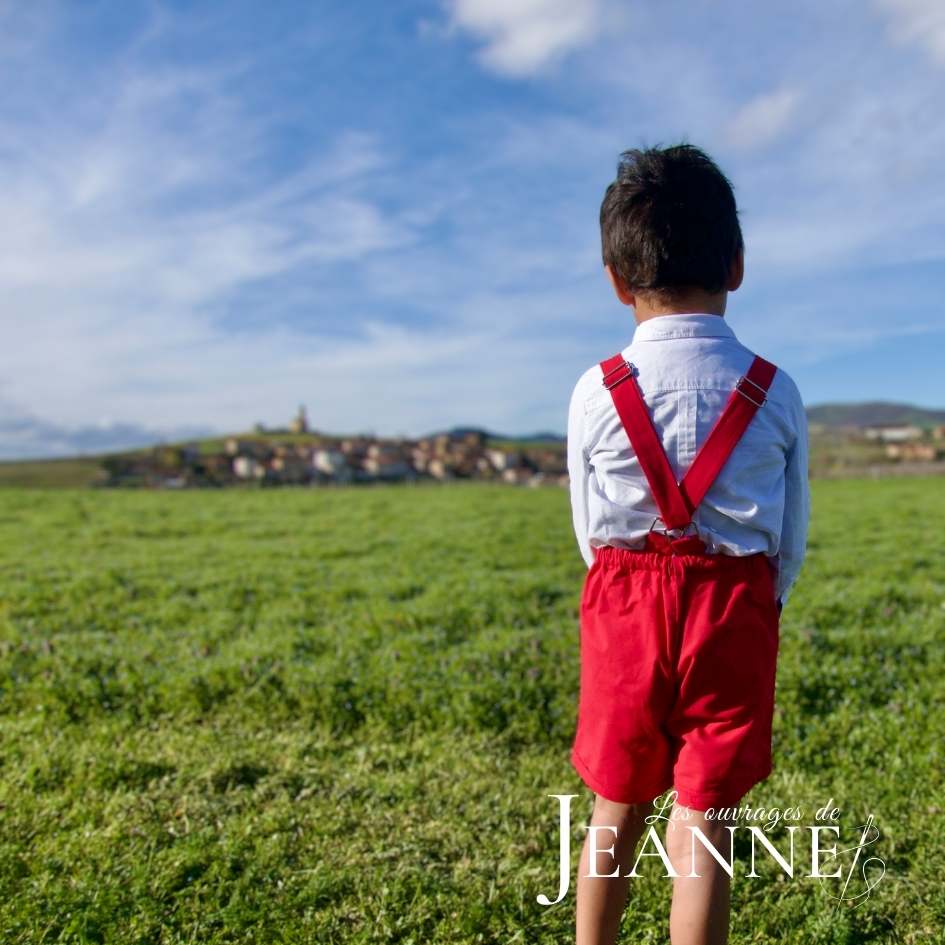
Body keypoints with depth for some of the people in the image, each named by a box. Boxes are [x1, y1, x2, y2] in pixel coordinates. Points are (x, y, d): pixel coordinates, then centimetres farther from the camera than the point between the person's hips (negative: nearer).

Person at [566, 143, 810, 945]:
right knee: (703, 820, 9)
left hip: (624, 606, 0)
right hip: (738, 609, 0)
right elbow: (791, 539, 4)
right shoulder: (777, 393, -4)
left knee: (617, 809, 18)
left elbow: (590, 532, 3)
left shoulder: (594, 392, -7)